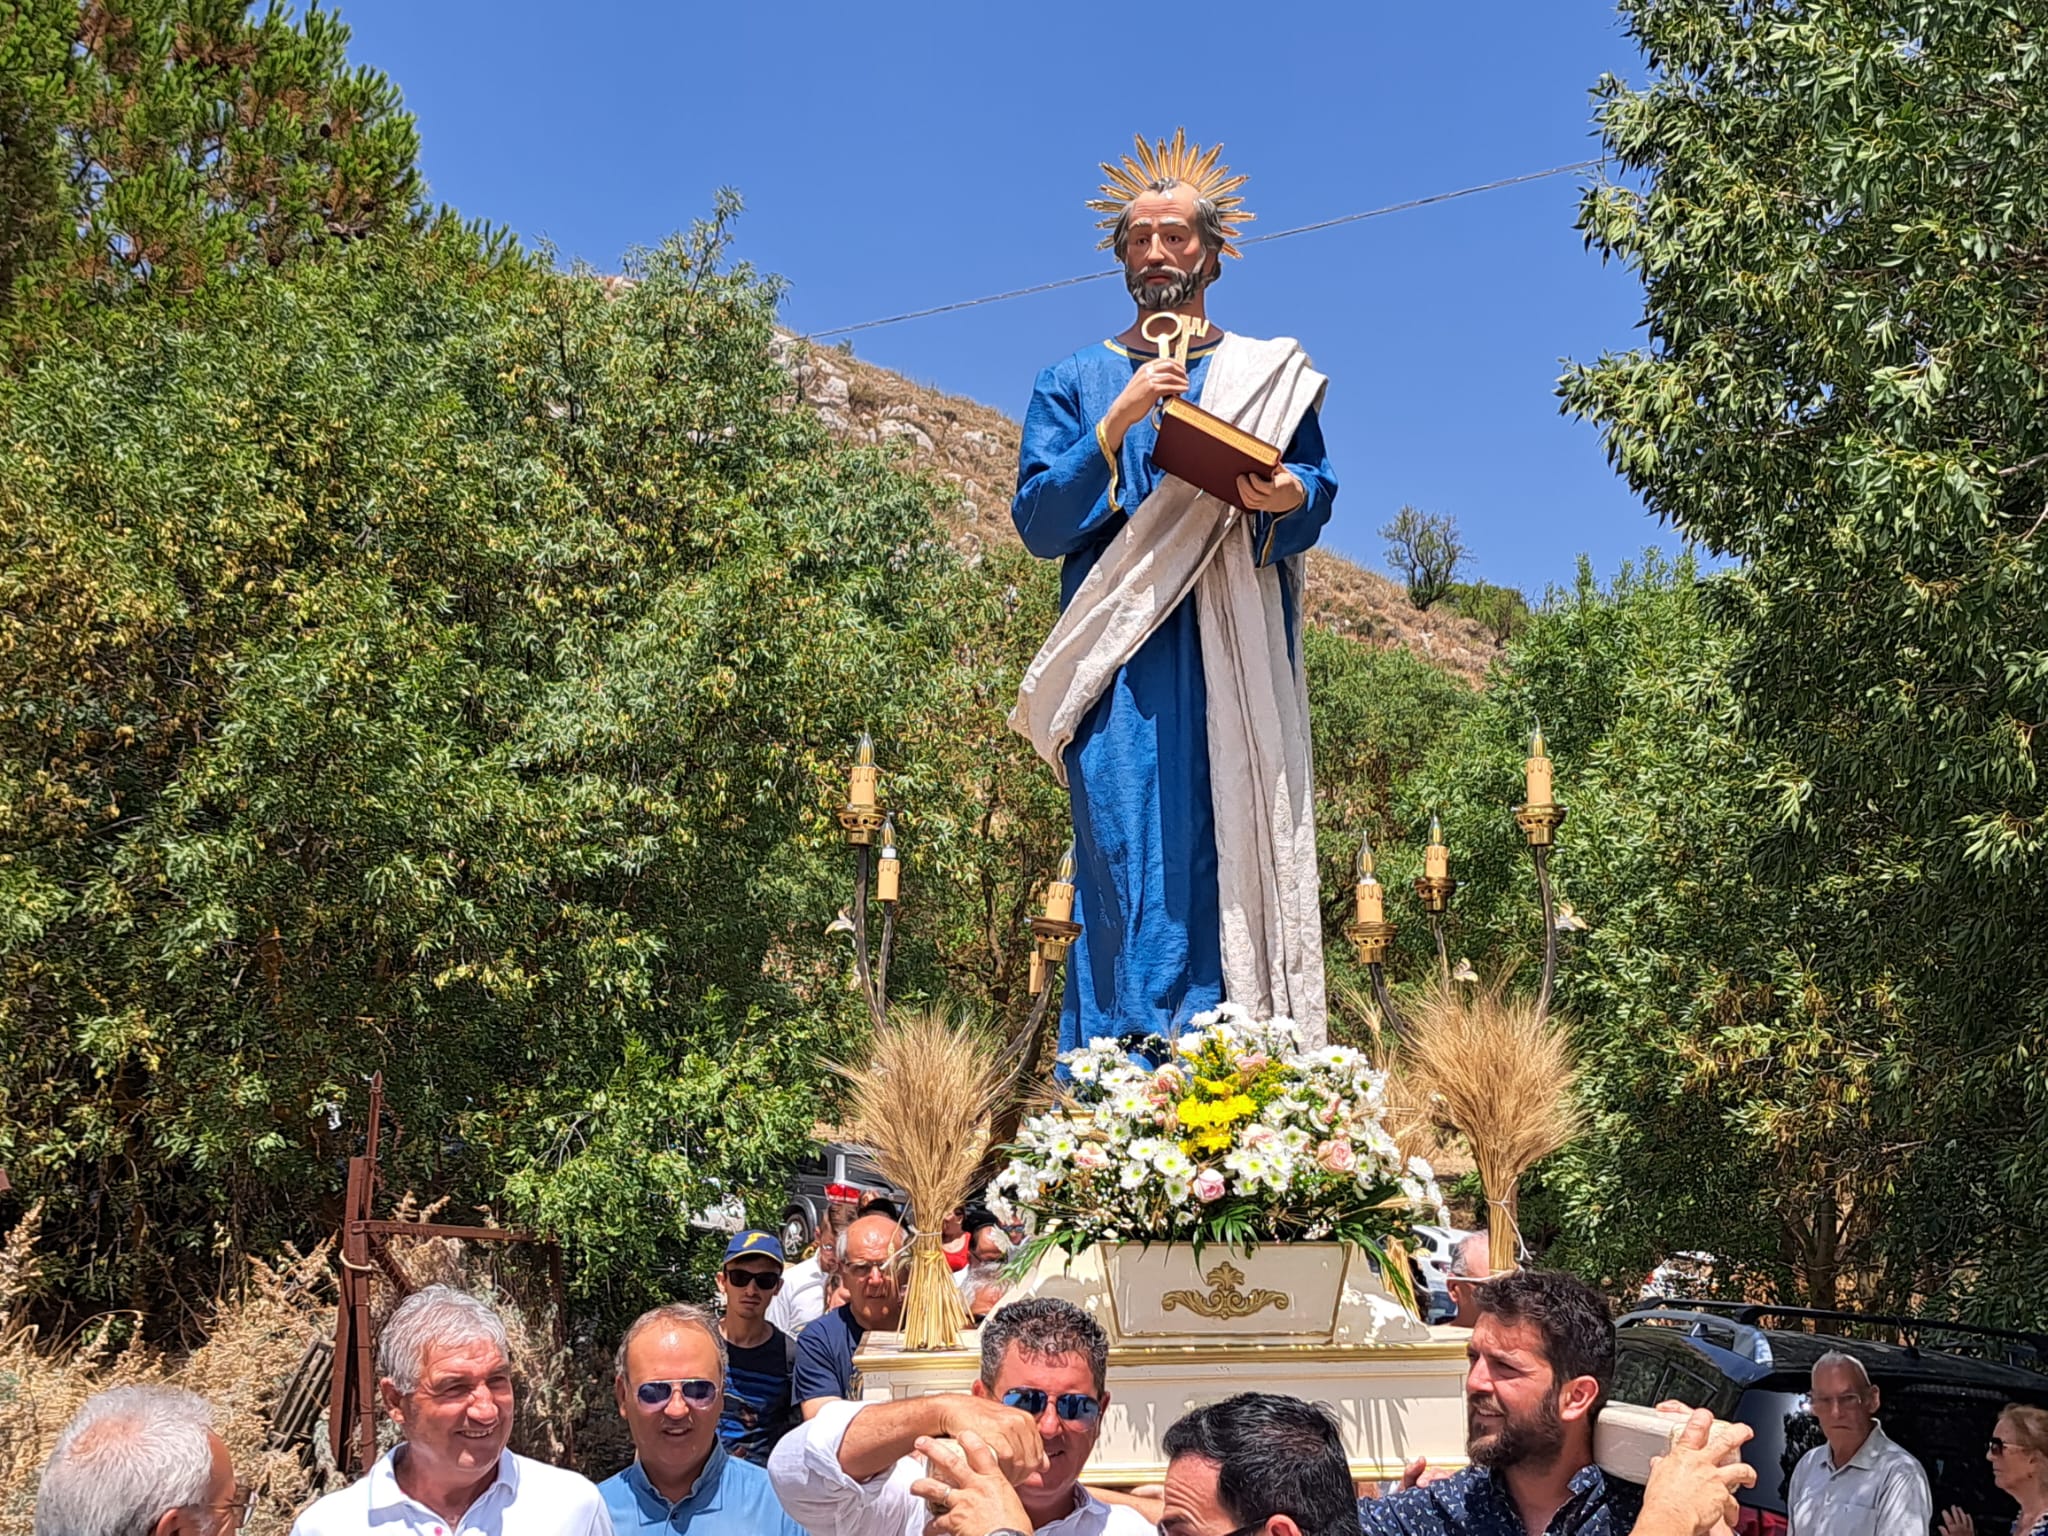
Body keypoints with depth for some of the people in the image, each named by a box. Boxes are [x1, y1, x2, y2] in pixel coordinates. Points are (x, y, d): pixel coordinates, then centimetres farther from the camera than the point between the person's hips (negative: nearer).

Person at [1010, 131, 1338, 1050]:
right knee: (1130, 853, -11)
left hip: (1237, 653, 1)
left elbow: (1316, 501, 8)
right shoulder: (1076, 381, 16)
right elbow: (1038, 523, 3)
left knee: (1239, 851, -7)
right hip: (1123, 655, -1)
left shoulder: (1271, 375, 18)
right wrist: (1114, 427, -10)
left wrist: (1287, 496, -16)